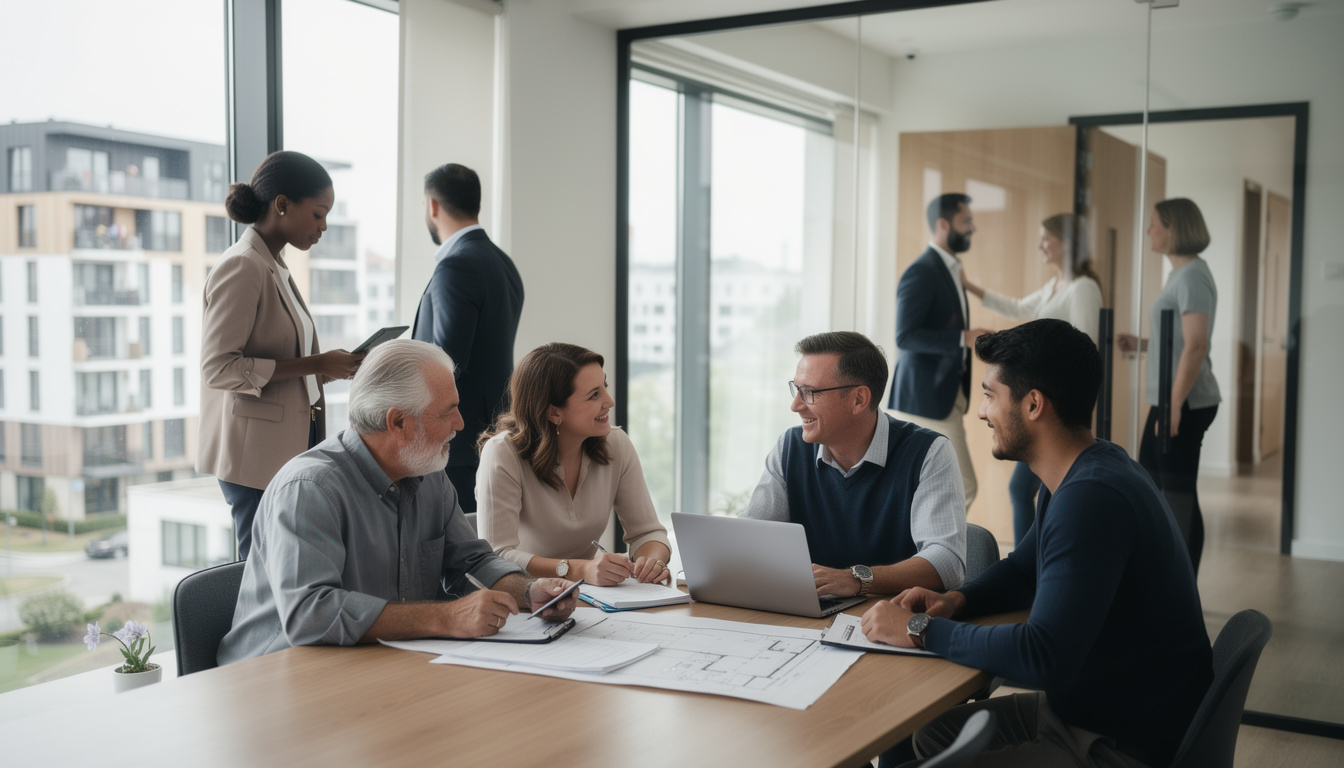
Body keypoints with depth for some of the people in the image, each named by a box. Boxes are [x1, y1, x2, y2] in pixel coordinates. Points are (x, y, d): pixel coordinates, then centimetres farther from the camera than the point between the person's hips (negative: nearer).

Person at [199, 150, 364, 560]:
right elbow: (219, 368, -19)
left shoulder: (275, 267, 15)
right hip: (257, 454, -9)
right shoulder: (241, 268, -12)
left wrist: (329, 365, 6)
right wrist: (314, 365, -19)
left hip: (292, 447, 9)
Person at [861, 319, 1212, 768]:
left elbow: (1043, 657, -35)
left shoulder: (1091, 497, -29)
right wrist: (956, 601, 0)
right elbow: (1022, 570, 21)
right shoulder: (1081, 474, 6)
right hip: (1080, 707, 10)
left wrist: (920, 631, -23)